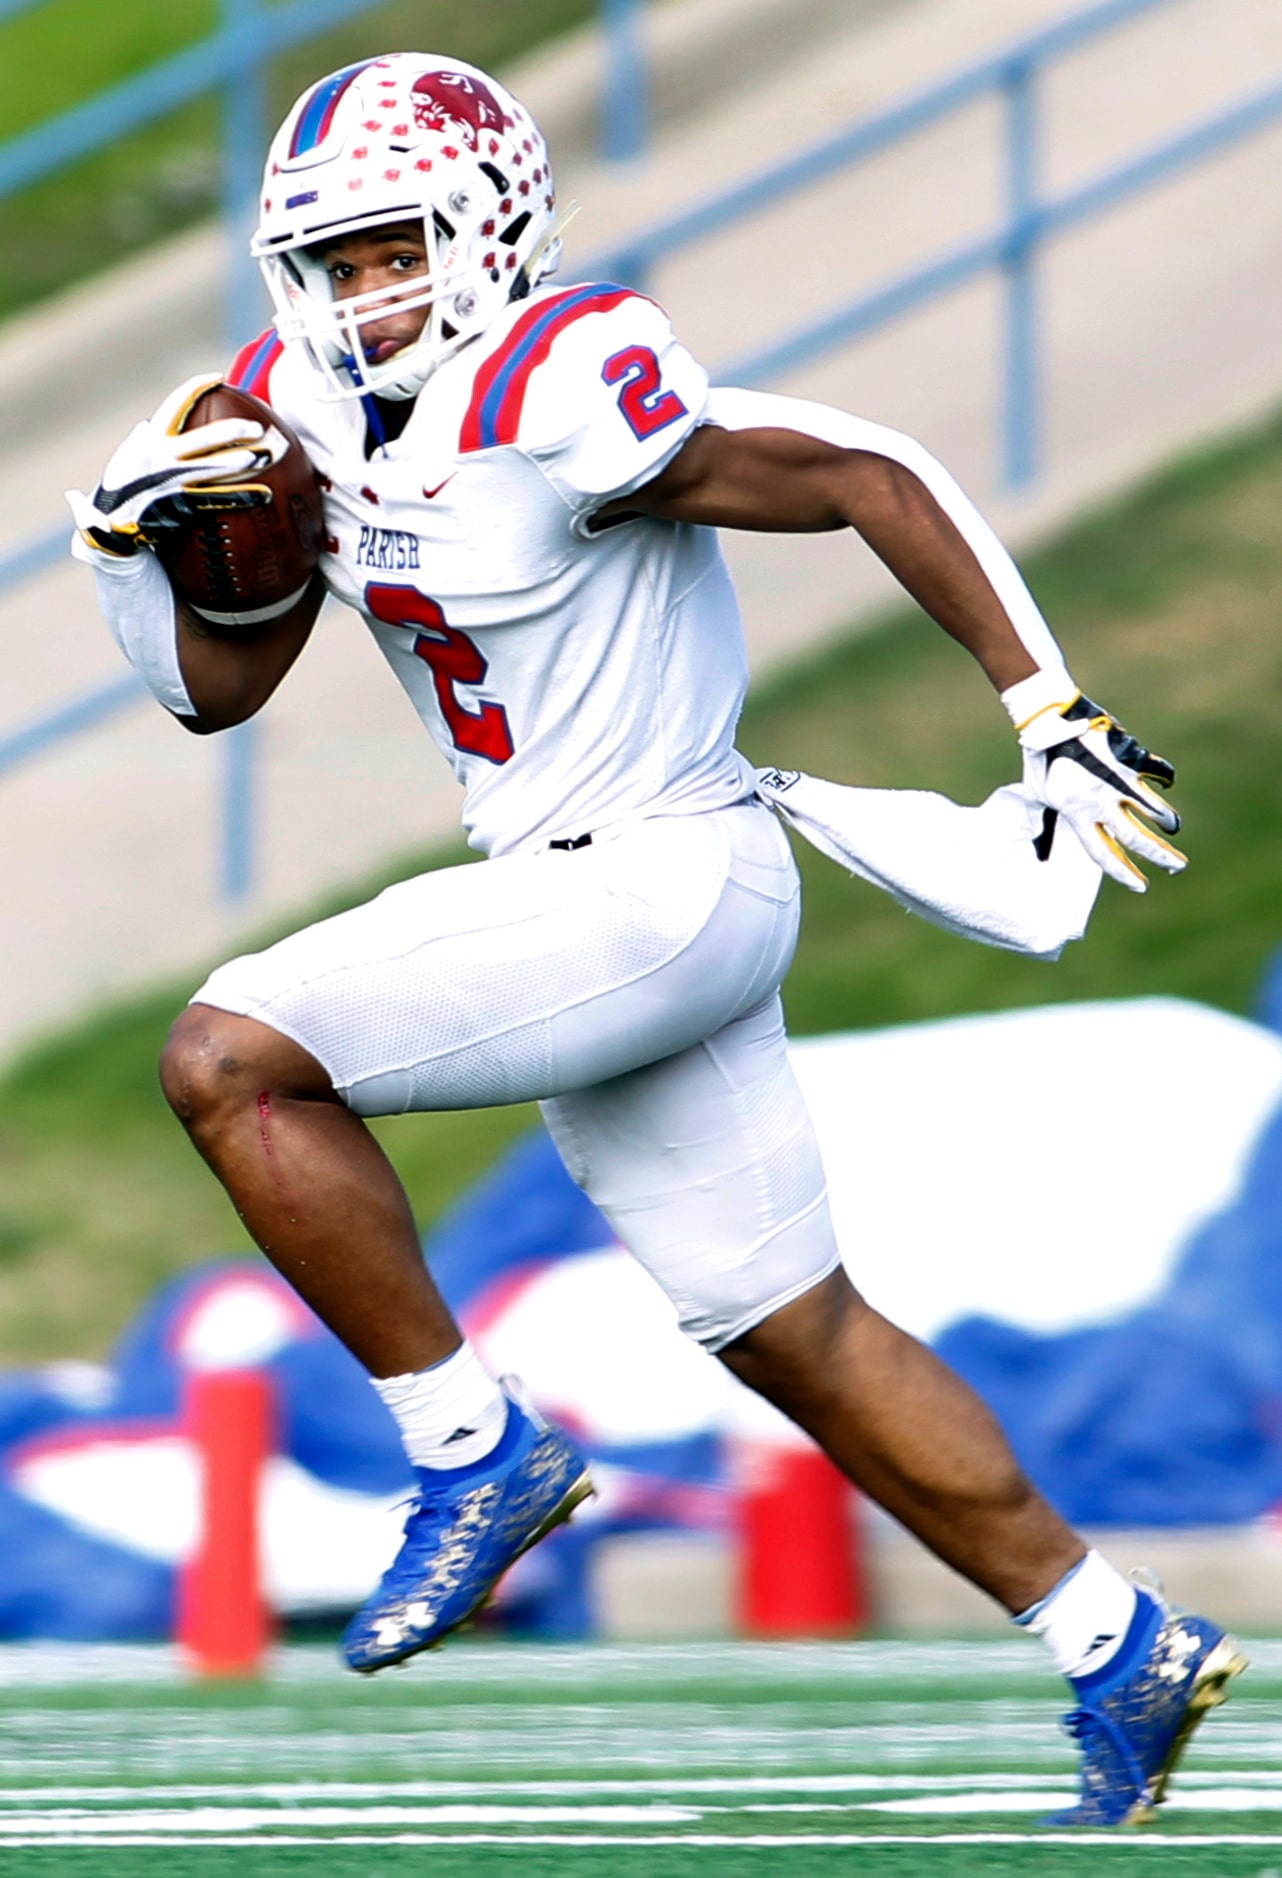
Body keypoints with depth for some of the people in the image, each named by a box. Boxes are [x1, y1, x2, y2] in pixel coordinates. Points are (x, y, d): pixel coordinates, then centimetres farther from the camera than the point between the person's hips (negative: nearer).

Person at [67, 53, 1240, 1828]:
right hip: (579, 898, 9)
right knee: (791, 1334, 14)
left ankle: (475, 1451, -5)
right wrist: (128, 535, -5)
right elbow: (218, 686, 14)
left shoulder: (561, 400, -20)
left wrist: (1051, 720, -17)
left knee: (234, 1062, -16)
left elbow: (876, 479, -18)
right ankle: (1124, 1652, 23)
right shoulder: (314, 411, 6)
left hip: (663, 884, -9)